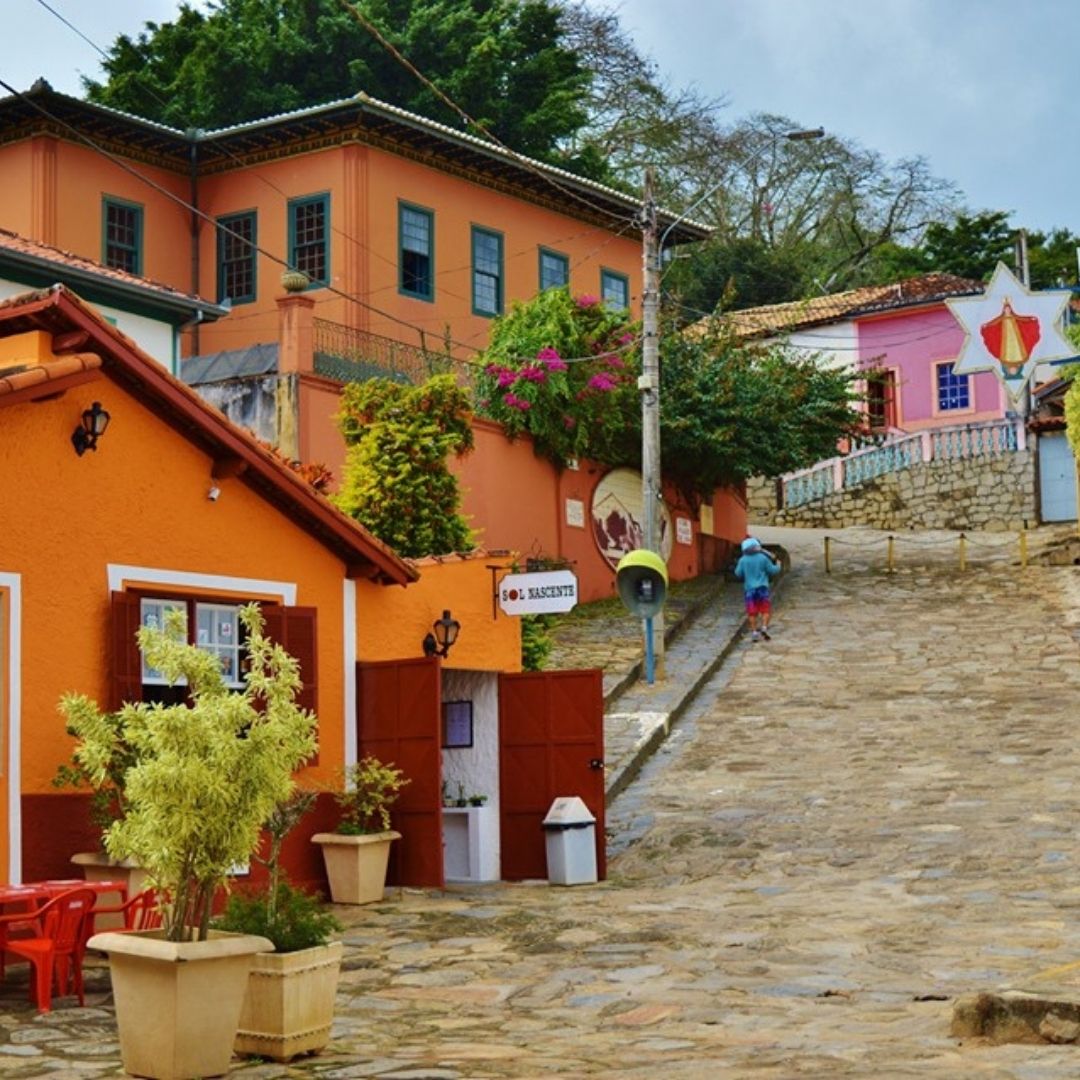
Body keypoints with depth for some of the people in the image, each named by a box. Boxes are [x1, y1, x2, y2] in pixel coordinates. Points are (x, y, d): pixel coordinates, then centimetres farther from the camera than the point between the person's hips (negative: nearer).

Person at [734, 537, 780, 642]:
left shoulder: (743, 560, -3)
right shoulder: (763, 558, -6)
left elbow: (738, 574, 4)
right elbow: (772, 570, 0)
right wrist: (778, 566, 21)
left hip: (749, 588, 2)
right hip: (762, 587, -2)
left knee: (752, 612, 6)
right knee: (765, 609, 7)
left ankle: (754, 632, 4)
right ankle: (764, 627, -10)